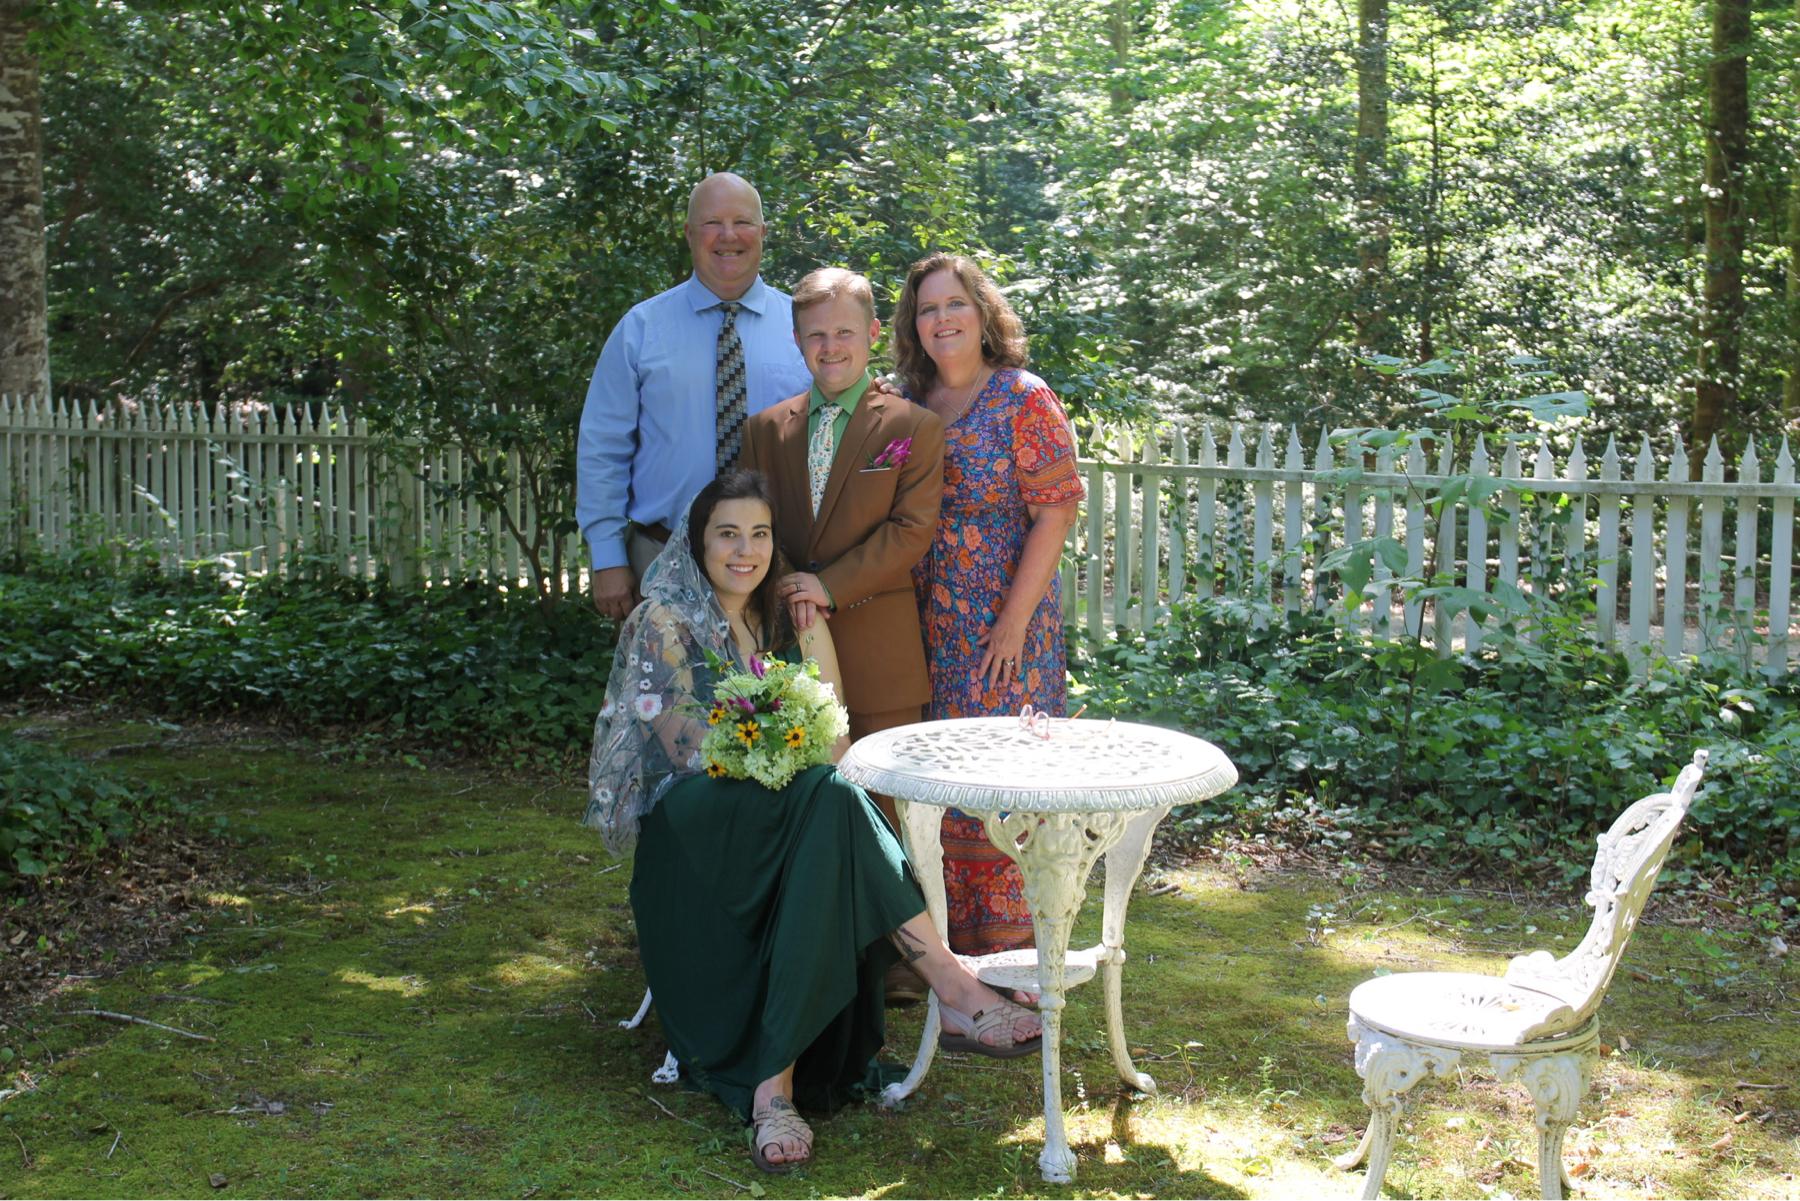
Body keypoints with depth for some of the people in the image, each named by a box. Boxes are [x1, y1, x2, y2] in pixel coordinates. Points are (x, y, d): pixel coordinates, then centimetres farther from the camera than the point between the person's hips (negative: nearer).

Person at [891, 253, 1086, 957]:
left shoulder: (1023, 400, -6)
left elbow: (1056, 509, -10)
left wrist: (1014, 620, -16)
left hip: (1003, 626, -5)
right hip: (925, 627, 5)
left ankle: (1011, 948, 9)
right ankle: (946, 943, 20)